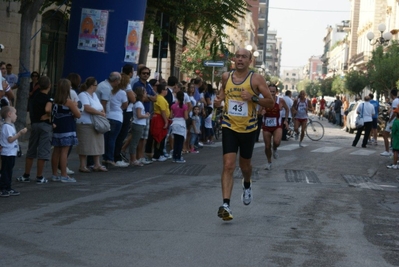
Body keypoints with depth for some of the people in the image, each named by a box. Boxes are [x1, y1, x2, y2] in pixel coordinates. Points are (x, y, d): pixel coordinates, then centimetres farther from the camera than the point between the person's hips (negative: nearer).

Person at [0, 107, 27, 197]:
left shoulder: (10, 125, 15)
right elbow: (10, 139, -24)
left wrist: (20, 133, 17)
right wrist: (20, 133, -26)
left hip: (11, 153, 10)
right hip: (7, 153, -10)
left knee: (9, 171, 13)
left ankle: (8, 189, 19)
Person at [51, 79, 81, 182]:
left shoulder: (55, 100, 6)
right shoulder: (69, 102, -11)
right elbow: (78, 115, -8)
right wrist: (75, 106, 6)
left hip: (57, 128, 7)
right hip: (67, 130, -7)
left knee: (56, 151, 10)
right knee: (64, 152, -5)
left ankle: (55, 175, 16)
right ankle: (64, 176, -4)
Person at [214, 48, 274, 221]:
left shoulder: (256, 79, -7)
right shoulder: (226, 77, 2)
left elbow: (270, 102, -7)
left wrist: (253, 98, -23)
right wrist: (219, 100, 1)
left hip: (248, 129, -1)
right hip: (229, 128, 1)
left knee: (244, 165, 17)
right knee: (228, 165, -13)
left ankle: (247, 185, 52)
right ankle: (226, 205, -18)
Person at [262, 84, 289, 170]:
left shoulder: (281, 100, -10)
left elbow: (287, 109, 10)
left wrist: (286, 120, 5)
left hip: (277, 126, -1)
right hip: (266, 126, 1)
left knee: (277, 142, -27)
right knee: (267, 146, 5)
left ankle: (275, 150, 9)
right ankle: (269, 162, 29)